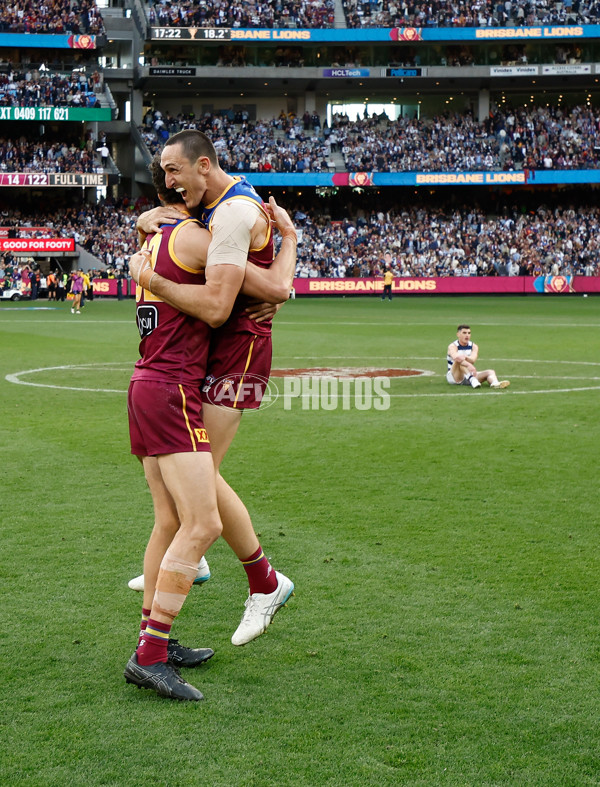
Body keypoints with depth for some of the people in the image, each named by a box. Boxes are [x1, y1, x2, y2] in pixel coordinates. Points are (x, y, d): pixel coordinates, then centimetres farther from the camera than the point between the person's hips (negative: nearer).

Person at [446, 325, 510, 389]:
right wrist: (469, 365, -51)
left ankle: (495, 383, -48)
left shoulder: (474, 346, 4)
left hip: (469, 374, 5)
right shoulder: (453, 346, -8)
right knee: (459, 360, -32)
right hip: (454, 376, -5)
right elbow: (456, 358, -33)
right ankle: (472, 379, -52)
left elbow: (472, 360, -19)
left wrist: (465, 357, -42)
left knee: (490, 372, -14)